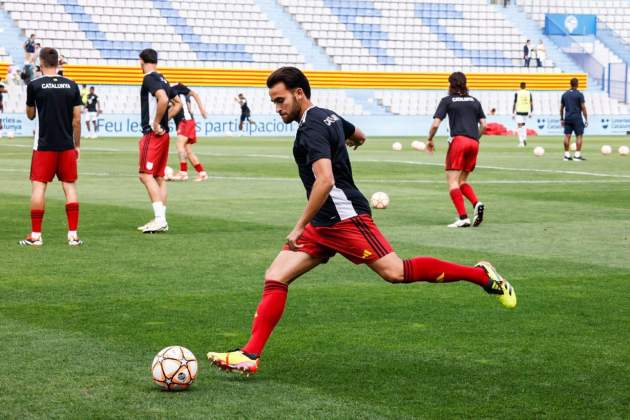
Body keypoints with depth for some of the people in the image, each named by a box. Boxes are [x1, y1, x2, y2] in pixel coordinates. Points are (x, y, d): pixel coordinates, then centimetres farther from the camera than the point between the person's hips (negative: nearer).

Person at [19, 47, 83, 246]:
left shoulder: (34, 85, -5)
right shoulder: (71, 86, 2)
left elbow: (30, 115, 8)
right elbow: (77, 120, 4)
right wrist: (77, 145, 13)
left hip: (44, 145, -3)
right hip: (67, 145, 3)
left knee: (38, 185, 1)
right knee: (70, 185, 7)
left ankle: (35, 235, 0)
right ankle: (73, 234, 4)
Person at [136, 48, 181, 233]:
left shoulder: (149, 79, -12)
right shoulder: (162, 80, 16)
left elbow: (163, 99, -28)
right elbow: (177, 103, 23)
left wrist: (156, 123, -19)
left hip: (153, 134, -9)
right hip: (163, 134, 9)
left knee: (146, 174, -11)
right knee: (159, 178, 11)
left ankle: (159, 218, -19)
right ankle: (161, 220, 12)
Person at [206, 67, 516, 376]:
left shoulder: (311, 128, -15)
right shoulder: (328, 116, 15)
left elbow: (325, 180, -28)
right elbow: (359, 136, 36)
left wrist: (300, 227, -24)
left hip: (344, 217, -10)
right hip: (322, 224, 10)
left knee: (396, 273, -13)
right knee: (275, 279, 0)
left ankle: (481, 275, -1)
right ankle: (250, 355, -5)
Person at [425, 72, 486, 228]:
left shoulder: (447, 101, 6)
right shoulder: (474, 101, 18)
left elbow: (435, 124, -2)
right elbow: (483, 125, 14)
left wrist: (429, 140, 13)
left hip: (458, 140, -5)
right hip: (474, 143, 5)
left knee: (452, 181, -4)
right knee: (462, 181, 17)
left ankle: (463, 218, -17)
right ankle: (477, 204, -10)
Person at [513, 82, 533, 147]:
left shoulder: (517, 93, -3)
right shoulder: (529, 93, 5)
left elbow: (514, 104, -3)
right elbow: (531, 103, 4)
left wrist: (513, 113, 2)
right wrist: (531, 113, 12)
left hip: (519, 112, -3)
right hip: (526, 112, 3)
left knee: (519, 126, -4)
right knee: (523, 125, 22)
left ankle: (521, 142, -13)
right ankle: (524, 138, 9)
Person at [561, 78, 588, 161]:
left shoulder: (565, 94, 8)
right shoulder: (579, 94, -7)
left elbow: (561, 107, 11)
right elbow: (583, 107, -9)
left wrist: (562, 119, 18)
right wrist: (586, 119, -4)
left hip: (567, 118, 5)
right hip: (577, 118, -5)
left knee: (567, 136, 5)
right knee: (579, 136, 0)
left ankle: (566, 155, 6)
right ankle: (577, 155, -5)